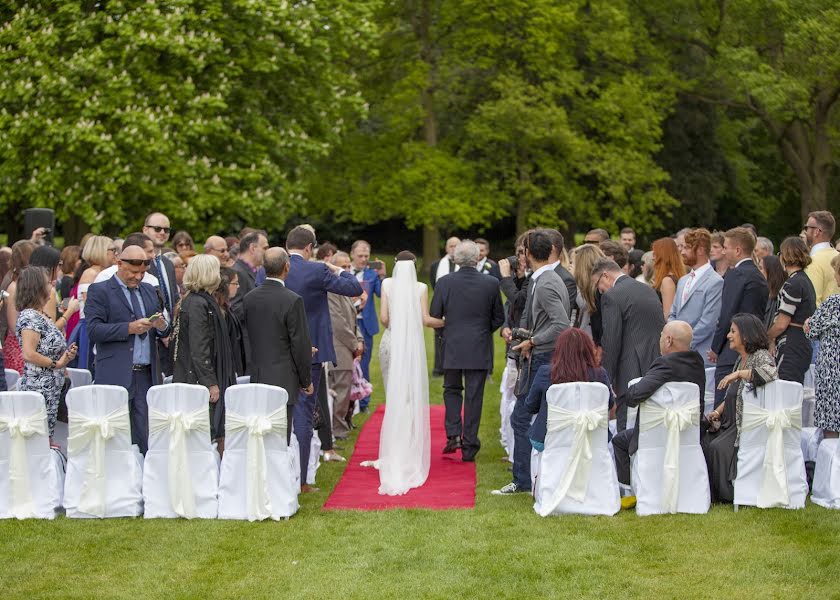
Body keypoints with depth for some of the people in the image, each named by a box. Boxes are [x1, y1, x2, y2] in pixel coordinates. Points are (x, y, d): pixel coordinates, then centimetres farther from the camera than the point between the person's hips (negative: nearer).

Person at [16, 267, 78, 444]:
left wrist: (66, 355, 6)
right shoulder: (29, 317, -14)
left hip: (51, 389, 9)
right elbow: (28, 354, -23)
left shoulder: (42, 316, 14)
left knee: (46, 437, 10)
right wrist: (56, 363, -14)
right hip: (39, 388, -9)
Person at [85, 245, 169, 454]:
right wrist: (129, 328, -19)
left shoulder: (149, 291, 19)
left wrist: (162, 326, -2)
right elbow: (94, 330, -11)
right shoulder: (99, 291, 1)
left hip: (147, 375, 5)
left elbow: (163, 332, 21)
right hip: (117, 375, -5)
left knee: (146, 440, 1)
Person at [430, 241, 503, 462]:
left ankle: (453, 434, 2)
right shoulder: (491, 284, -6)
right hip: (480, 350, 0)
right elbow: (499, 318, 2)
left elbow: (434, 316, 0)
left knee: (452, 390, 18)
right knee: (474, 396, 4)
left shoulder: (445, 283, -7)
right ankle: (469, 446, 6)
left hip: (452, 347, 0)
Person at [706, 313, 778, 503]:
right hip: (734, 422, 8)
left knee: (717, 447, -26)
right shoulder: (740, 360, 18)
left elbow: (770, 373, -33)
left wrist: (738, 374, -26)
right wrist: (717, 412, 7)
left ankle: (727, 494, -11)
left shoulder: (762, 356, -8)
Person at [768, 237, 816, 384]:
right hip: (805, 344, 10)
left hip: (791, 349, -10)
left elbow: (781, 324, -16)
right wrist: (774, 339, 7)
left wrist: (766, 337, 3)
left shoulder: (792, 284, -14)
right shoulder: (806, 281, 15)